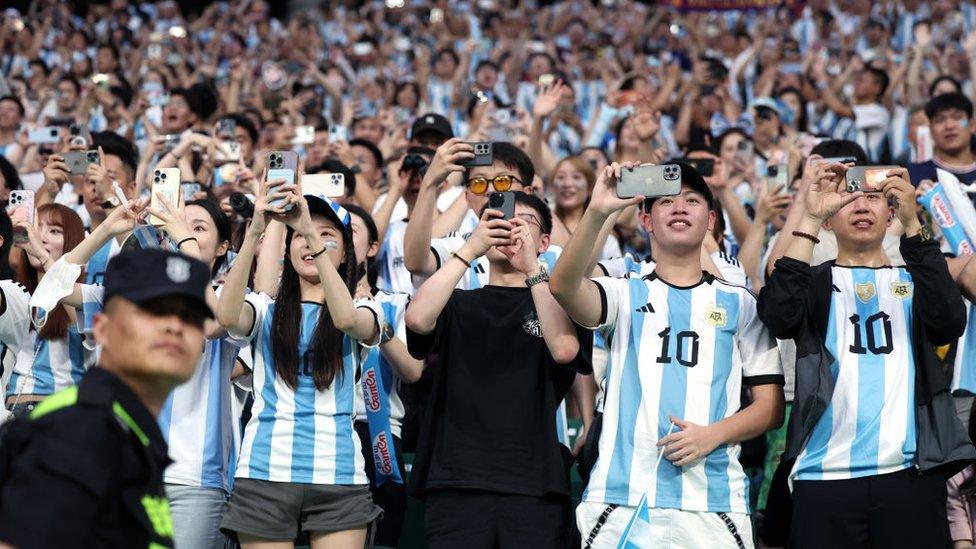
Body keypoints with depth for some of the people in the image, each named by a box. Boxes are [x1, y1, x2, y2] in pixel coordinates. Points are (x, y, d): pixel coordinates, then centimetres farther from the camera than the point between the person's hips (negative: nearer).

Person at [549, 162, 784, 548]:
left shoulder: (740, 304, 14)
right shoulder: (625, 295, 11)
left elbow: (770, 406, 10)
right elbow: (563, 285, -12)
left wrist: (712, 435, -9)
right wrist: (597, 212, -26)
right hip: (620, 498, -1)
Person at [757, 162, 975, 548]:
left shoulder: (914, 282, 16)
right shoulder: (815, 283, 13)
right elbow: (777, 316, -9)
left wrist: (912, 223, -13)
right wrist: (810, 219, -12)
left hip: (910, 471, 1)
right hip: (825, 472, -1)